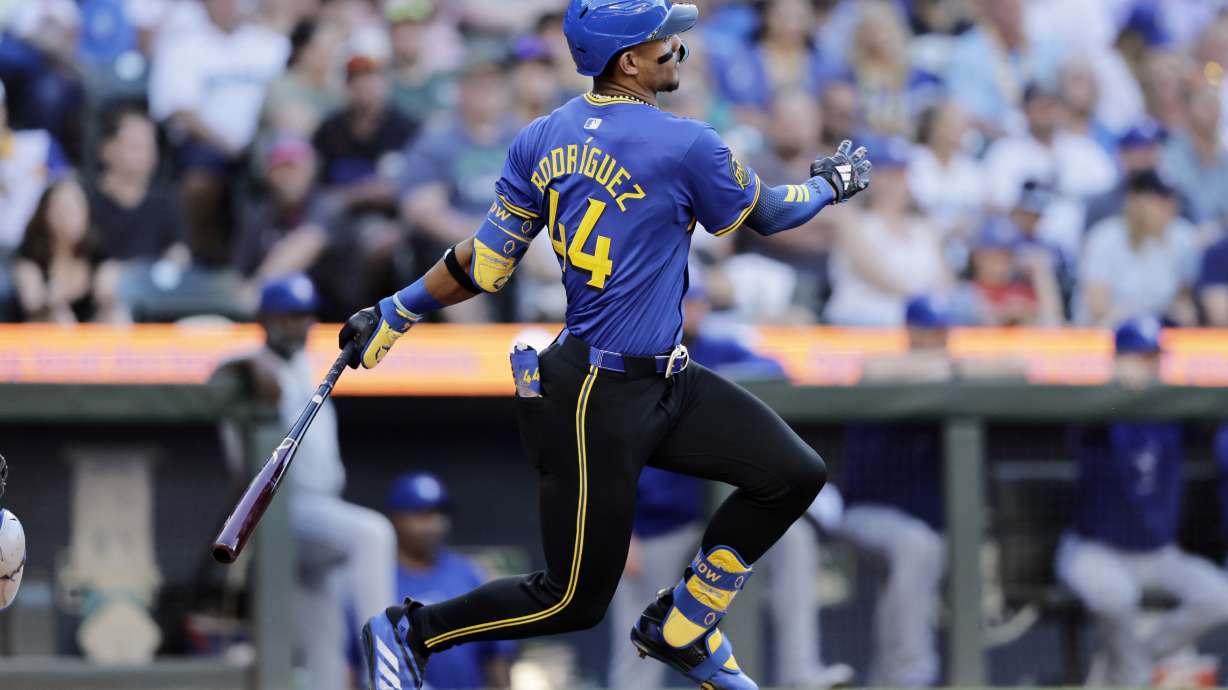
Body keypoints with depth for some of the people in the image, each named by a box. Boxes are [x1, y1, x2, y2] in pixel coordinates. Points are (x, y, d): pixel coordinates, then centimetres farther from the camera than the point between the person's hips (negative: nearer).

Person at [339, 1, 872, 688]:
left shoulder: (543, 138, 4)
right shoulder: (685, 146, -18)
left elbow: (485, 263, 5)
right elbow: (764, 214, 0)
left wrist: (394, 314, 18)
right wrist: (833, 183, 19)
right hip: (599, 402, -9)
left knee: (795, 475, 7)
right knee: (575, 599, 2)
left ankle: (680, 628, 21)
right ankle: (411, 631, 15)